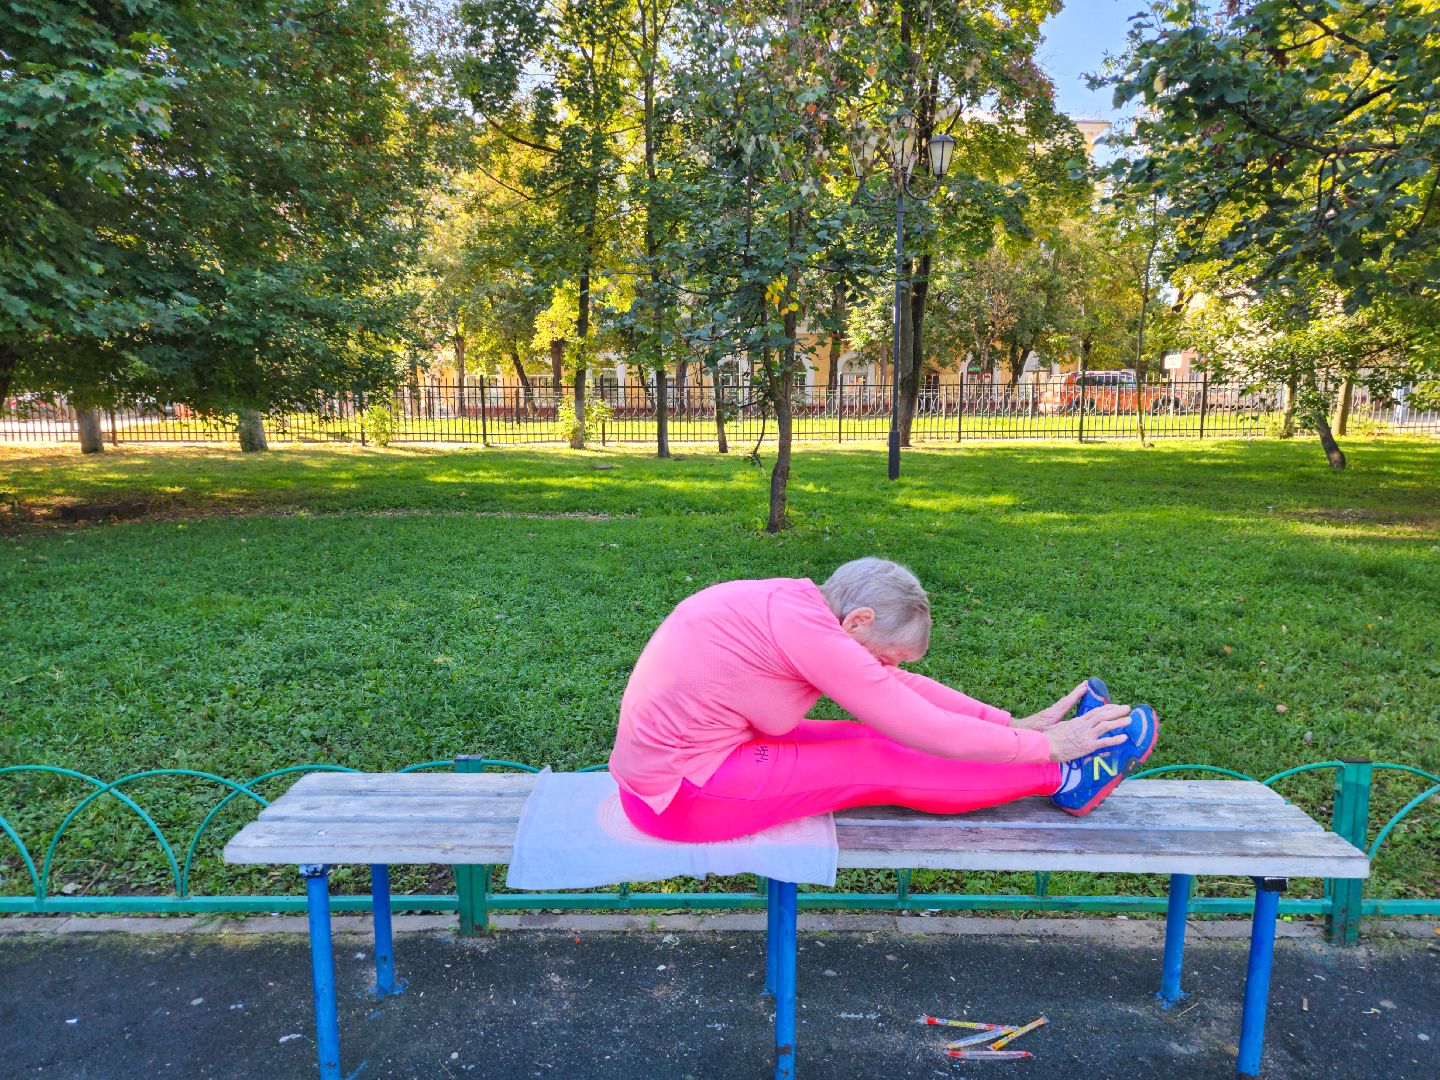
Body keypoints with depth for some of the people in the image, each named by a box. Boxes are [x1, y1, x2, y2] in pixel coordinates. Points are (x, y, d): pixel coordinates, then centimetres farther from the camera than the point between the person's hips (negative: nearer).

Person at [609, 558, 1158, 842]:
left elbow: (903, 686, 9)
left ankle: (1058, 765, 13)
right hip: (687, 798, -8)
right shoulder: (805, 627, -24)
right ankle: (1064, 779, 8)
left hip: (665, 761, 8)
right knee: (884, 765, -6)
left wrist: (1013, 724, 6)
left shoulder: (795, 602, 4)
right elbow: (926, 731, -18)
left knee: (866, 738, 4)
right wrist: (1045, 746, -7)